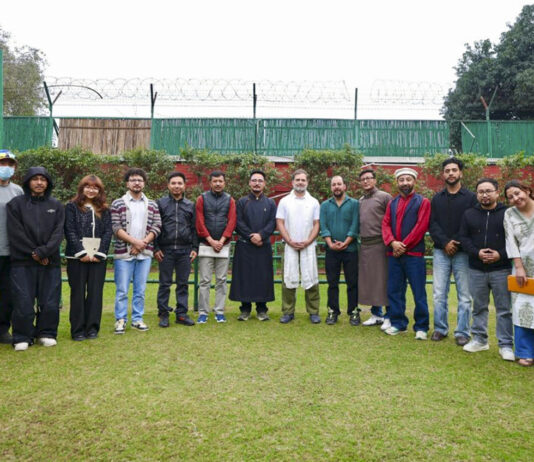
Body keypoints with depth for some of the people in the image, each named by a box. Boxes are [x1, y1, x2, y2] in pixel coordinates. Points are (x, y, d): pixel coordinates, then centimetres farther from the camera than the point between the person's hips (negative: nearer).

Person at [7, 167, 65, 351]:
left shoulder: (56, 206, 10)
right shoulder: (16, 204, 4)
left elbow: (58, 233, 1)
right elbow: (16, 233, -3)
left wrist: (43, 252, -12)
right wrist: (34, 254, -9)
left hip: (50, 262, 2)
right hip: (23, 262, -2)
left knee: (50, 302, 4)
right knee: (23, 302, -1)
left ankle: (47, 333, 19)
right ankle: (22, 337, 12)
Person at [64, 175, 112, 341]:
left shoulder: (104, 210, 12)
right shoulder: (72, 207, 4)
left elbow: (108, 232, 4)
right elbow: (69, 231, -4)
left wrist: (100, 253, -8)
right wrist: (82, 253, -13)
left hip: (98, 257, 2)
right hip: (77, 257, -2)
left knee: (95, 292, 3)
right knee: (78, 292, 2)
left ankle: (92, 328, 11)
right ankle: (77, 329, 9)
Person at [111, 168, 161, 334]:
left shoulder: (152, 205, 11)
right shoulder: (118, 204, 2)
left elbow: (156, 227, 4)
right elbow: (116, 227, -6)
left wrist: (143, 243, -10)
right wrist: (134, 241, -14)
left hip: (145, 253, 3)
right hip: (124, 253, -2)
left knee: (140, 289, 9)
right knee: (122, 290, 2)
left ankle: (137, 319, 19)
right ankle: (120, 320, 14)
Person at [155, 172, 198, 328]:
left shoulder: (190, 205, 11)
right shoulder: (161, 203, 4)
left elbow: (194, 229, 12)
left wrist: (195, 248, 5)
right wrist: (156, 248, -3)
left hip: (185, 250, 2)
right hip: (166, 250, -2)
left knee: (183, 283, 6)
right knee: (165, 283, 4)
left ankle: (182, 313, 14)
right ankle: (163, 314, 13)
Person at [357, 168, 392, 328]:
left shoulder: (384, 197, -2)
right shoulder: (360, 201, 16)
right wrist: (361, 240, 10)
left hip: (380, 244, -6)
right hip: (365, 245, 6)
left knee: (383, 280, -3)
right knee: (368, 280, 10)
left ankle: (389, 317, 8)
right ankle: (376, 315, 22)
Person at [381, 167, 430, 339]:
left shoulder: (423, 202, 0)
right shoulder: (392, 204, 15)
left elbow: (421, 227, -10)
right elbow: (385, 224, 6)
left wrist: (404, 246, -13)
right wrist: (392, 243, -12)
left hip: (414, 255, -5)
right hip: (393, 254, 5)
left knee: (419, 292, 1)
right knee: (394, 291, 9)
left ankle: (421, 327, 12)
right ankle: (398, 324, 22)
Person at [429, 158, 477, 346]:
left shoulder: (470, 197, 3)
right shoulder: (437, 198, 12)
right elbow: (432, 224, 4)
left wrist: (457, 243, -13)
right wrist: (445, 242, -10)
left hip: (462, 253, -2)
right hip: (441, 252, 2)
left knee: (464, 295, 2)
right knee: (439, 294, 5)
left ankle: (462, 332, 11)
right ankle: (440, 329, 16)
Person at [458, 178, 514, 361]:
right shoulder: (469, 214, 8)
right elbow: (463, 238, 4)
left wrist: (501, 255, -15)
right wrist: (477, 253, -12)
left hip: (501, 269, -2)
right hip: (476, 269, 3)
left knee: (504, 308, 2)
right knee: (479, 307, 13)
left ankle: (506, 345, 12)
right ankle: (479, 339, 25)